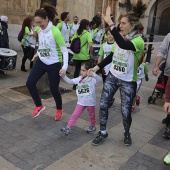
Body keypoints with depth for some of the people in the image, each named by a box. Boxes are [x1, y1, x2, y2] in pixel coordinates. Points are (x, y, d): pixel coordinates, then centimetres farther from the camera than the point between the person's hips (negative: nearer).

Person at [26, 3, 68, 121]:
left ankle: (59, 110, 29)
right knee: (30, 82, -1)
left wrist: (65, 67, -27)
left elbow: (64, 50, -20)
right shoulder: (40, 31, 0)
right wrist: (38, 53, 15)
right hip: (41, 62, 7)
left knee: (53, 89, 2)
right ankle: (39, 106, 19)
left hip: (54, 64, -6)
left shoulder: (55, 32, -21)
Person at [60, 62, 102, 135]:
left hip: (90, 102, -4)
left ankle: (92, 126, 41)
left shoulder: (92, 79, -17)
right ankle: (68, 128, 5)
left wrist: (93, 74, -50)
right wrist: (64, 76, -12)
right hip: (81, 102, 4)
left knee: (91, 115, 19)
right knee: (75, 115, 3)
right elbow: (70, 81, 3)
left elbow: (100, 80, -34)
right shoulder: (79, 79, 0)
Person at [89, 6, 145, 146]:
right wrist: (97, 67, 5)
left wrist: (110, 23, -43)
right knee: (103, 104, 3)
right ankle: (103, 132, 23)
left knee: (126, 111, 3)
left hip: (128, 81, -5)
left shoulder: (138, 41, -19)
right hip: (112, 76, 6)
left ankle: (127, 134, 32)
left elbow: (123, 45, -41)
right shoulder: (120, 38, 2)